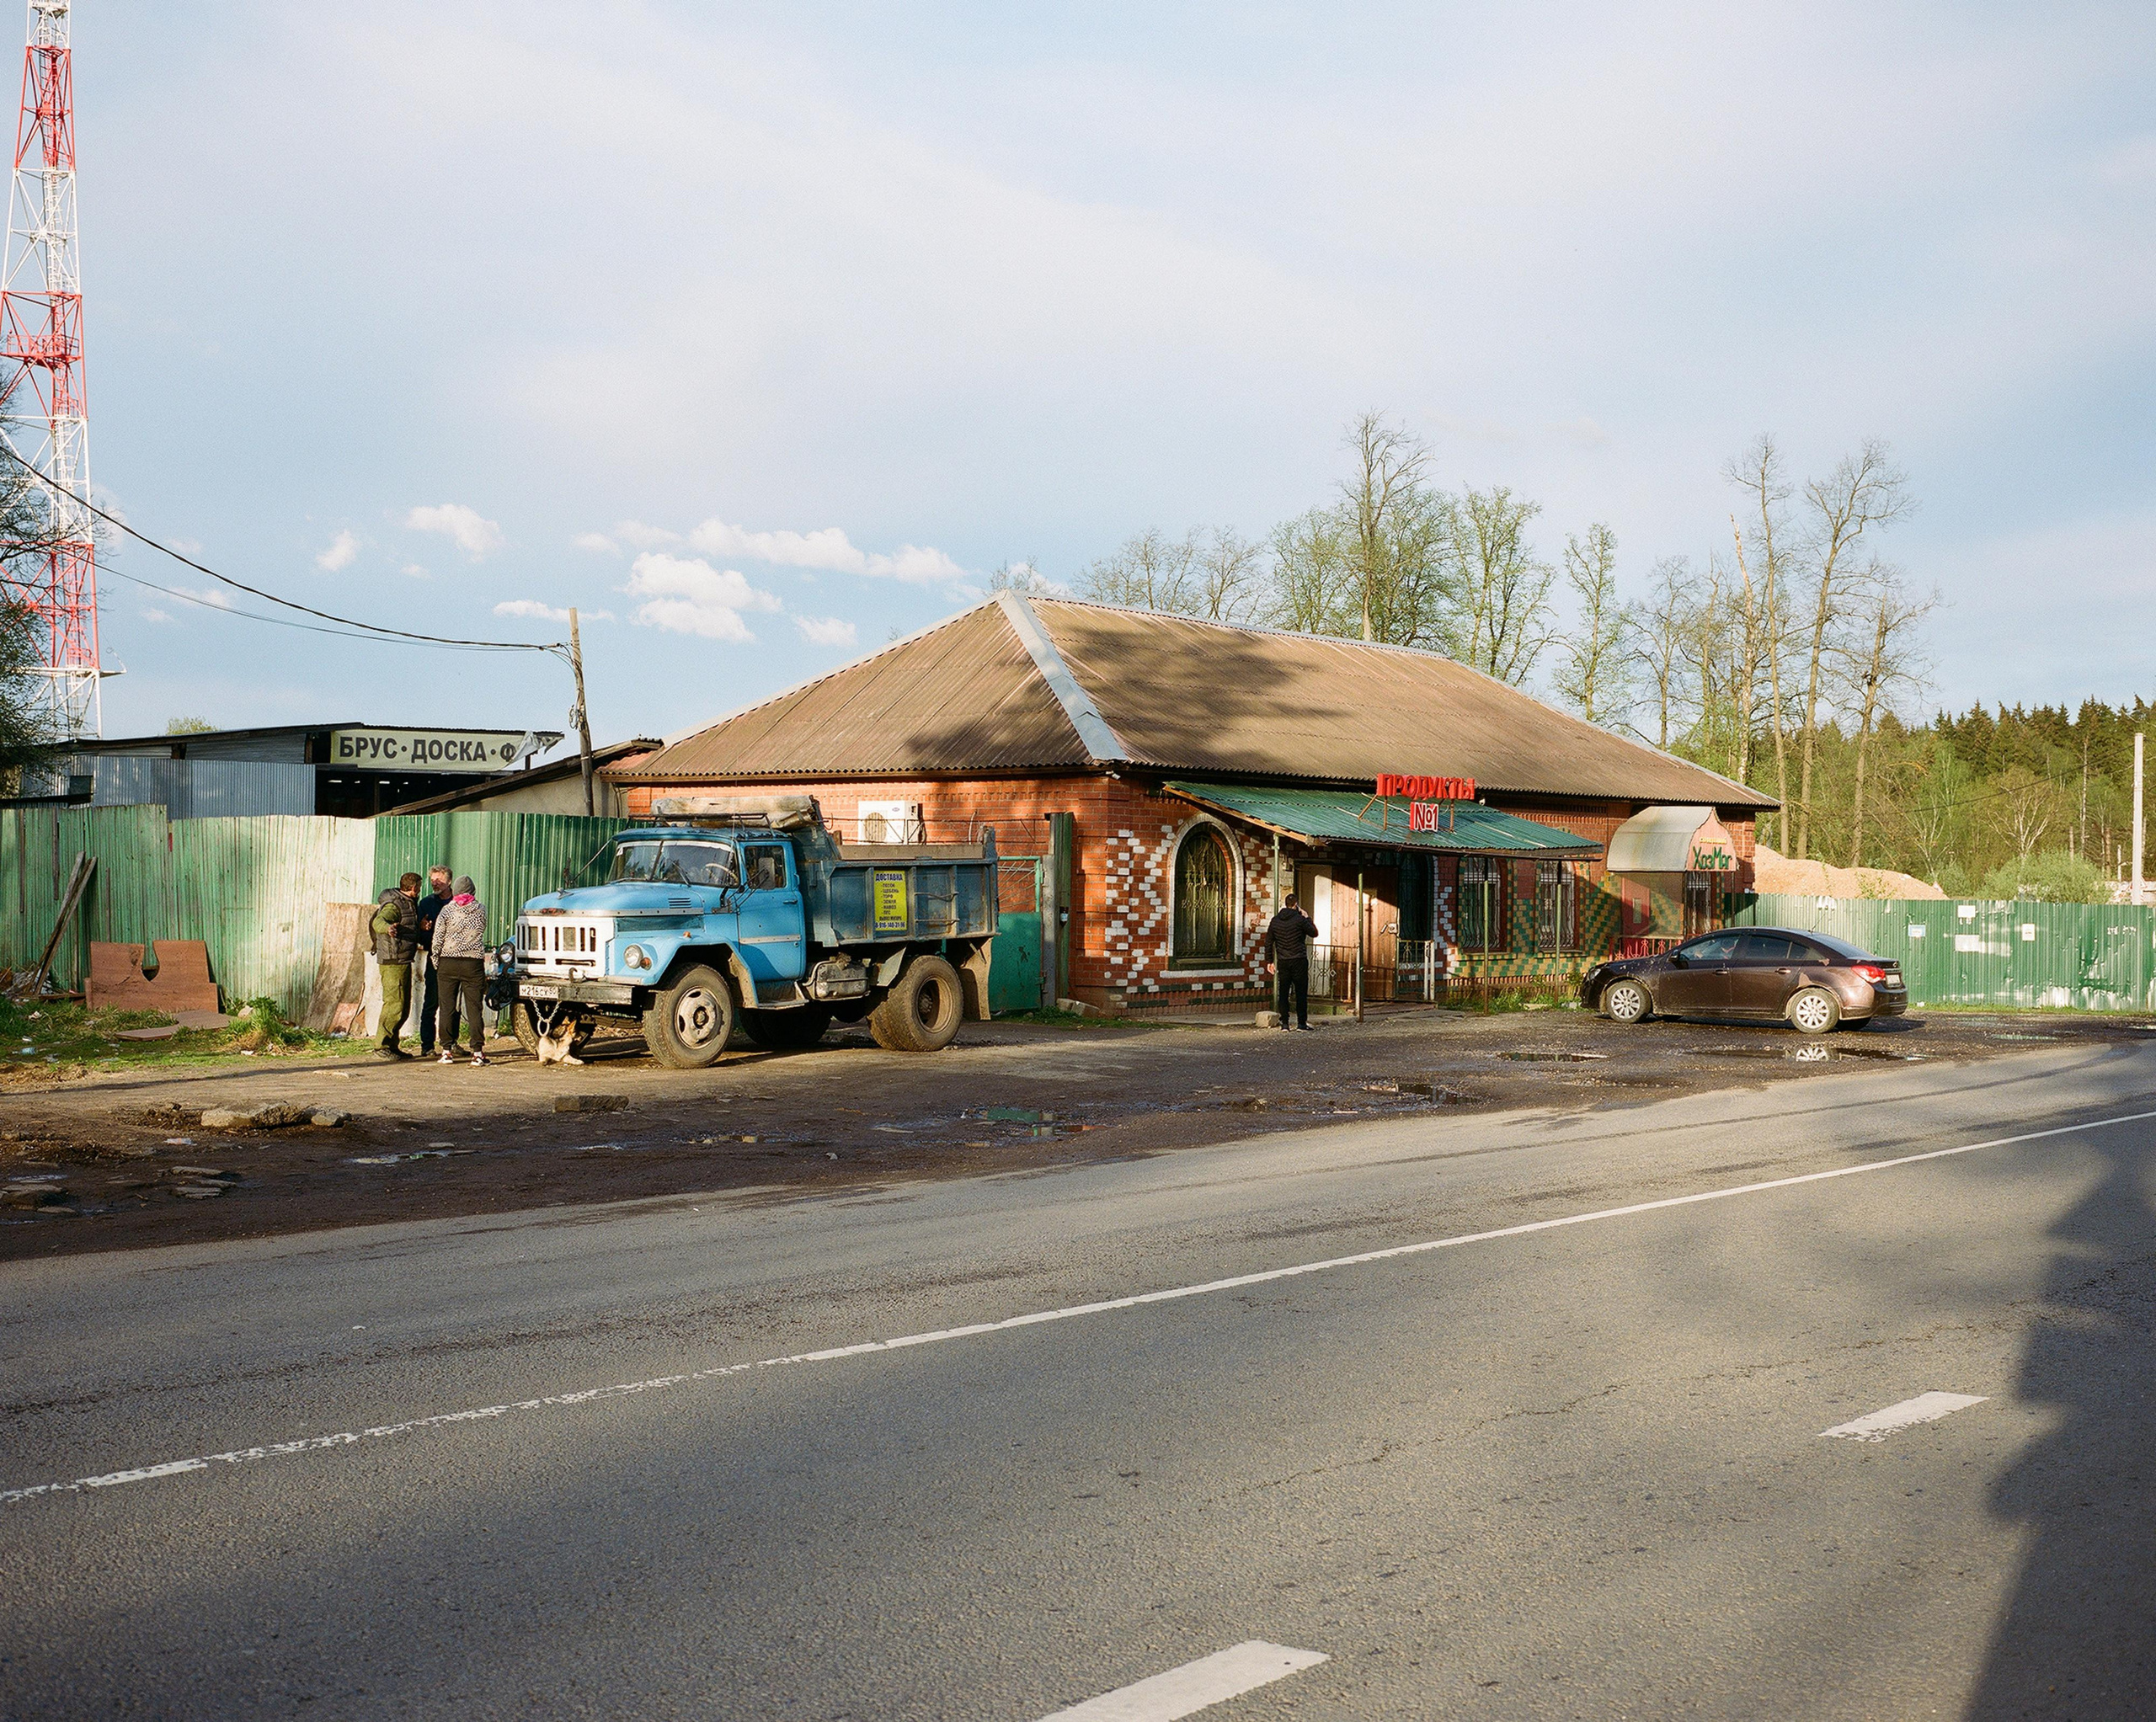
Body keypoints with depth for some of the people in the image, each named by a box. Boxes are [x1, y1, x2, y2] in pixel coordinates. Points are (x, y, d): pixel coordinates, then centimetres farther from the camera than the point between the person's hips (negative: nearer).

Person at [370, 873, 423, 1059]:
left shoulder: (410, 904, 16)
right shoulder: (394, 905, -15)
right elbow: (378, 921, -34)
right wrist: (388, 928, -53)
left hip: (404, 961, 10)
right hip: (392, 962, -10)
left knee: (404, 1006, 12)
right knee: (395, 1005, -12)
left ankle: (392, 1045, 18)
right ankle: (381, 1046, -9)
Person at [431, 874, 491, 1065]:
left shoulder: (447, 911, -2)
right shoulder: (481, 910, 3)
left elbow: (437, 940, -2)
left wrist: (436, 963, 9)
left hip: (448, 963, -1)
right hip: (473, 963, 1)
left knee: (448, 1007, 6)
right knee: (474, 1008, 2)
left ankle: (447, 1050, 4)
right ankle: (477, 1052, -2)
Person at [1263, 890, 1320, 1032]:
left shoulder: (1275, 921, 5)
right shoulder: (1300, 919, -9)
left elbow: (1268, 942, 8)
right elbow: (1314, 933, 2)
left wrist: (1269, 961, 15)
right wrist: (1307, 918, 13)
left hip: (1282, 962, 4)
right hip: (1299, 961, -4)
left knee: (1283, 992, 6)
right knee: (1301, 993, 2)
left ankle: (1284, 1023, 3)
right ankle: (1301, 1023, 1)